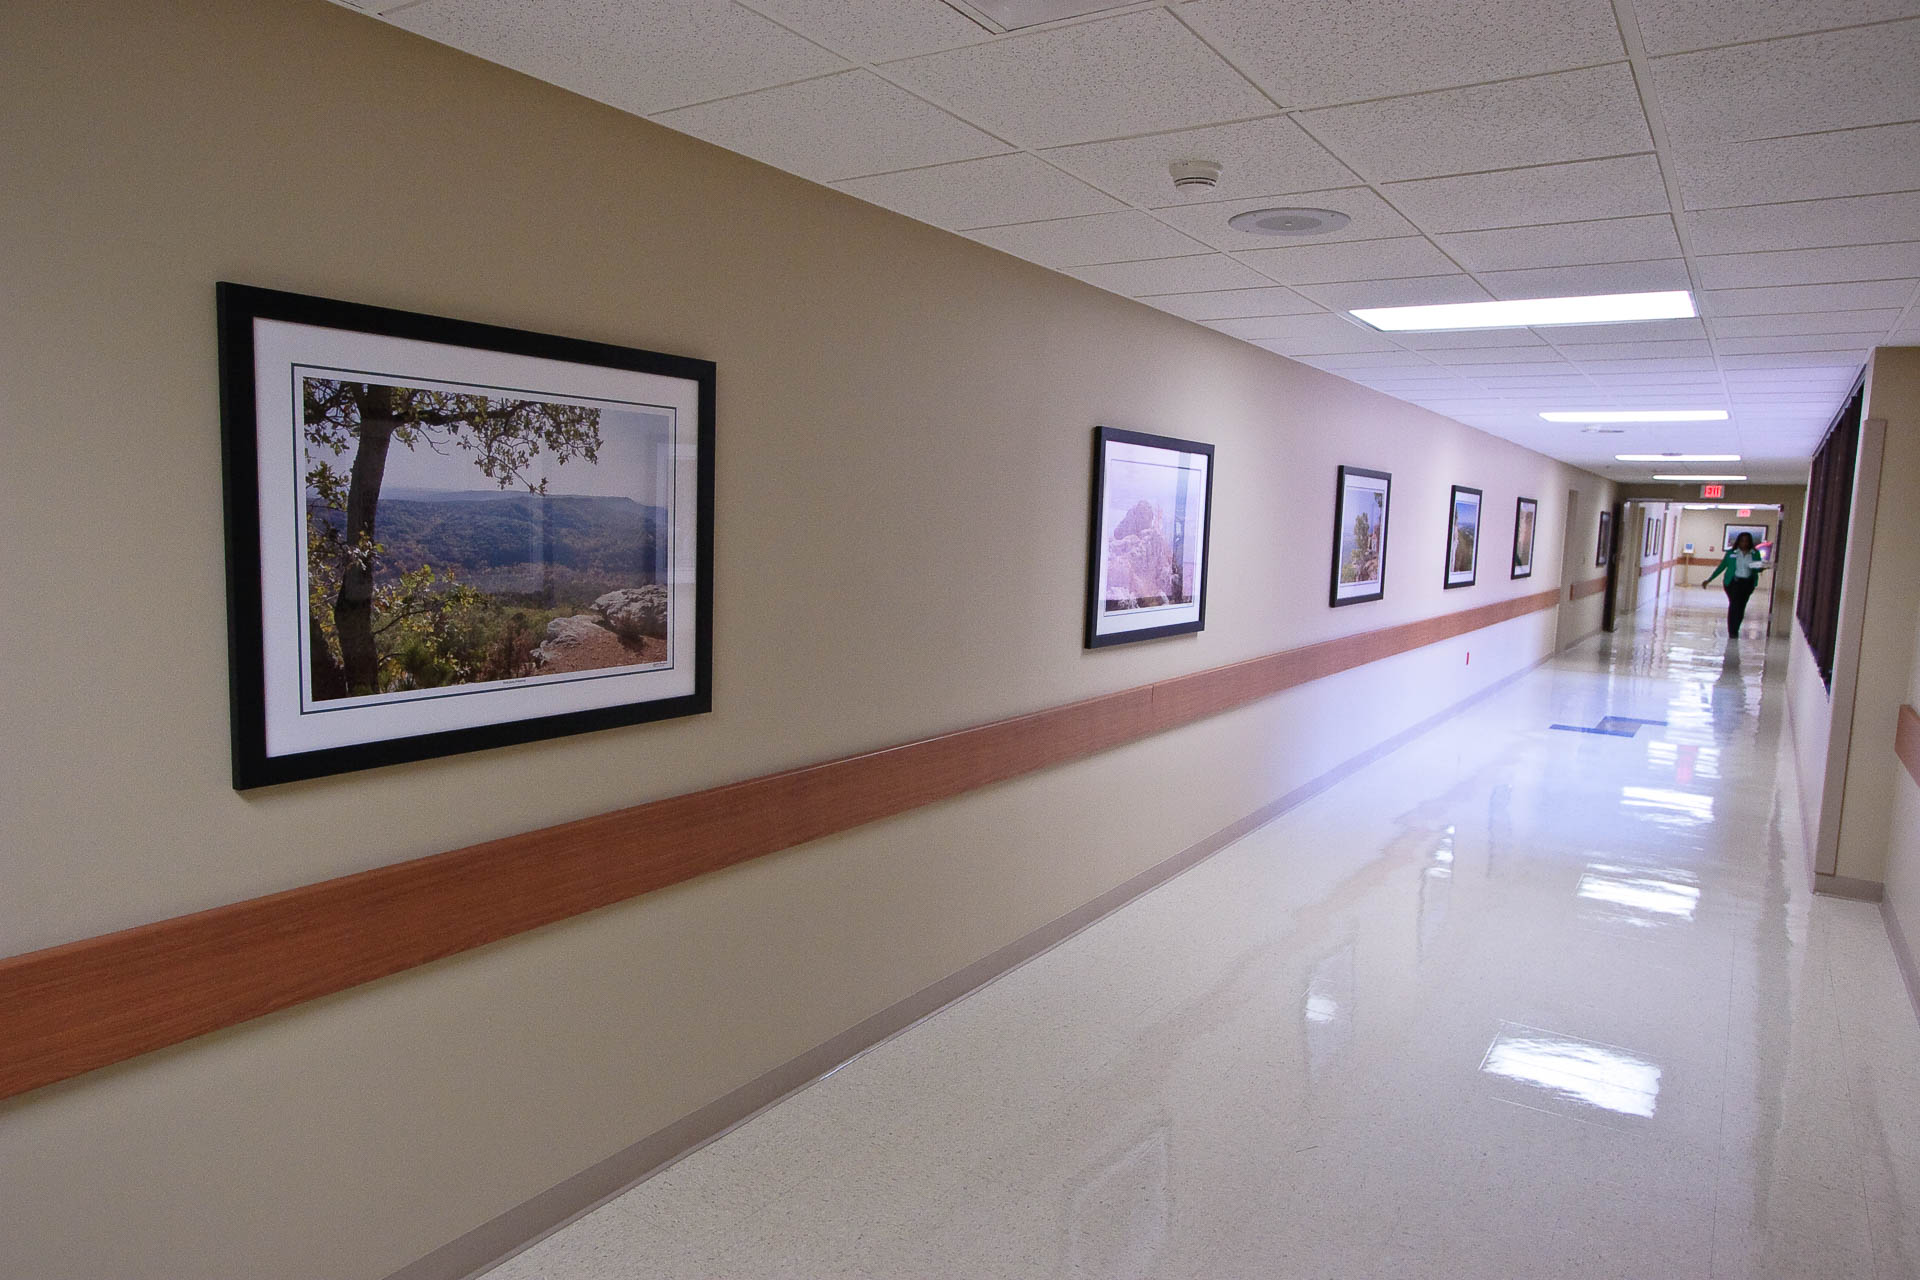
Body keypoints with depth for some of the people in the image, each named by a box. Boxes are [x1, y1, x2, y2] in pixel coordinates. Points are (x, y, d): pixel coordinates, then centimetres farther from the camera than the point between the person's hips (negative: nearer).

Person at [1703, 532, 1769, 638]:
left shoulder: (1755, 554, 6)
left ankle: (1735, 631, 14)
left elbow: (1757, 569, 7)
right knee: (1734, 605, -10)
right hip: (1733, 582, -2)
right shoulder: (1731, 553, 2)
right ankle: (1732, 633, -7)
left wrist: (1763, 567, -18)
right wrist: (1709, 580, 4)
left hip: (1748, 583, 2)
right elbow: (1721, 567, 6)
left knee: (1741, 607, 4)